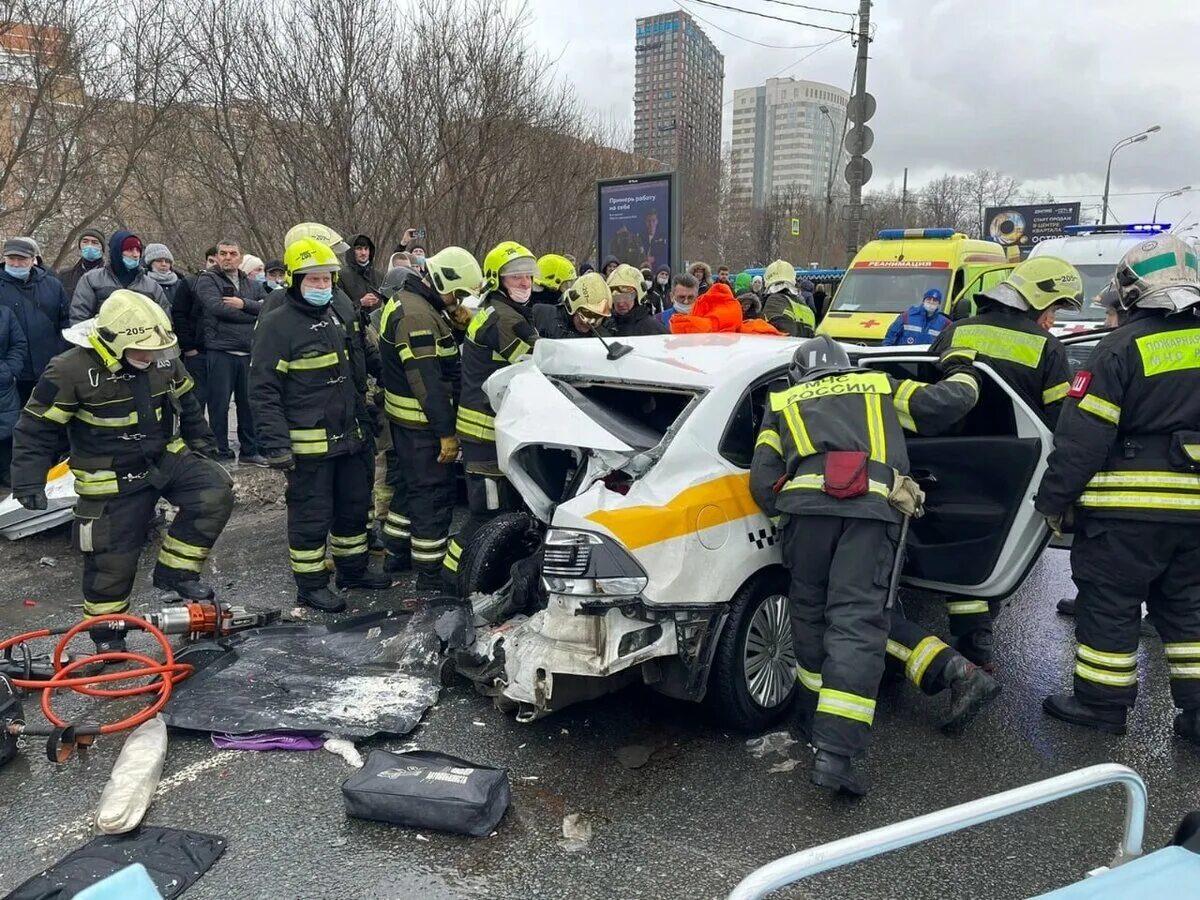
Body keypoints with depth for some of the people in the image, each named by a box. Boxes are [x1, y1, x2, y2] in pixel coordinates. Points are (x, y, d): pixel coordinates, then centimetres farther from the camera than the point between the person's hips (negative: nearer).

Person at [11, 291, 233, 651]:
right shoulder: (72, 371, -20)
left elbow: (186, 403, 13)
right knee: (112, 557, 3)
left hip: (168, 458, 5)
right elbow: (37, 428, -13)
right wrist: (29, 481, -15)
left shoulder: (164, 360, -5)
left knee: (215, 492, -18)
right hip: (112, 480, -4)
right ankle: (106, 634, 26)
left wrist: (201, 444, 17)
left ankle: (174, 570, -3)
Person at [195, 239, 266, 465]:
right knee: (220, 403, 0)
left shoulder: (252, 285, 17)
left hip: (249, 353, 5)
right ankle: (221, 453, 9)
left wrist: (244, 304, -16)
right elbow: (216, 307, -15)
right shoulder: (207, 280, 2)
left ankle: (249, 450, 22)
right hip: (221, 351, -5)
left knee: (249, 402, 11)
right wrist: (251, 314, -7)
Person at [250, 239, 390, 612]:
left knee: (355, 507, 17)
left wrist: (364, 424, 22)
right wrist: (276, 443, -20)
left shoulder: (334, 319, 14)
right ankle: (310, 584, 16)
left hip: (347, 438, 8)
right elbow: (263, 389, -15)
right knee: (311, 515, 2)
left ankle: (353, 570, 32)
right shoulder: (277, 324, -11)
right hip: (308, 444, -8)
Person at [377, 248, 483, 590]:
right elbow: (427, 381, -25)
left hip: (407, 418, 11)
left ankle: (396, 555, 34)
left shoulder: (406, 300, 12)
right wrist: (446, 432, -23)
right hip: (423, 421, -11)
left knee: (410, 484, 21)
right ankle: (429, 573, 5)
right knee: (434, 494, -3)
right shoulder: (417, 315, -22)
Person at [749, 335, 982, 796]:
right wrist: (962, 374, 51)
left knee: (811, 614, 17)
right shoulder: (881, 386, 30)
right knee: (856, 623, -5)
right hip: (872, 507, 0)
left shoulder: (782, 401, 29)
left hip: (805, 501, 1)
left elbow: (763, 481, 16)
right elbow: (951, 400, 30)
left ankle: (816, 721, 29)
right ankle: (834, 753, -12)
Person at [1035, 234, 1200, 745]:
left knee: (1109, 603, 6)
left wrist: (1053, 499, -6)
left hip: (1129, 507, -6)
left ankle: (1102, 703, 15)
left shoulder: (1123, 347, -11)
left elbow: (1084, 434, -13)